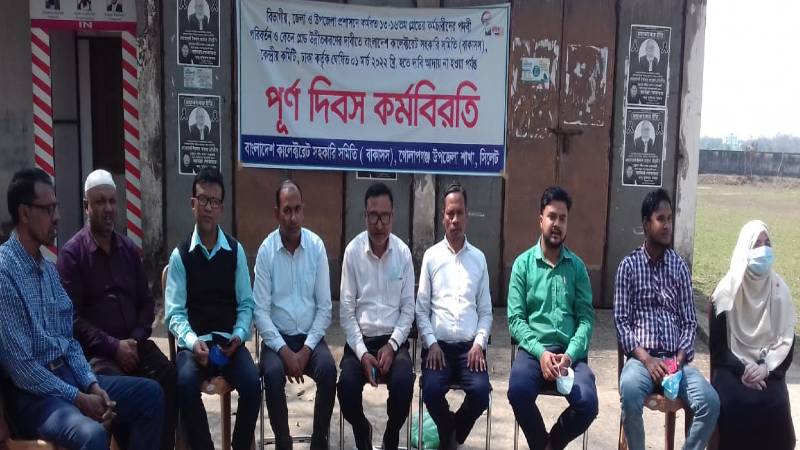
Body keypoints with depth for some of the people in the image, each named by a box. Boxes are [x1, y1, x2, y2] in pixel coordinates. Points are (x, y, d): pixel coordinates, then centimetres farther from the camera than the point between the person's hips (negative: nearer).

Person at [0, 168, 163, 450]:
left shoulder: (48, 268, 12)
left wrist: (92, 385, -1)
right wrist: (78, 398, -17)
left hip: (67, 374, 9)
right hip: (32, 392, -9)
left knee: (150, 393, 2)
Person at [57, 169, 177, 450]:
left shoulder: (129, 249, 15)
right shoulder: (72, 252, -1)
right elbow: (72, 317, -8)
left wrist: (136, 339, -3)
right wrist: (113, 346, -14)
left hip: (132, 343, 4)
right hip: (95, 350, -4)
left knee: (169, 378, -22)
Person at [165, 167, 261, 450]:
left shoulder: (236, 251, 6)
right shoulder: (180, 255, 1)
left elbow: (246, 304, 6)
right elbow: (174, 312, -2)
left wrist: (239, 335, -11)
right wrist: (192, 342, -19)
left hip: (229, 341, 1)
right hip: (194, 343, -1)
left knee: (252, 383, -25)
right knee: (185, 383, -31)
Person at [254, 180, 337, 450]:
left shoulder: (317, 246, -2)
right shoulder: (266, 250, -5)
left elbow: (325, 307, -1)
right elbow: (261, 310, -7)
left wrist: (306, 350, -12)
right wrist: (284, 351, -18)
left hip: (310, 337, 1)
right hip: (277, 338, -1)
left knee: (328, 370, -26)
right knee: (273, 373, -29)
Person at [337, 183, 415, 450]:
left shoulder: (403, 253, -1)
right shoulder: (353, 251, -4)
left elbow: (408, 309, 2)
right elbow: (346, 311, -4)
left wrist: (392, 345, -12)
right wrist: (362, 353, -14)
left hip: (393, 340, 1)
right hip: (360, 339, 0)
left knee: (404, 383, -27)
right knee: (347, 385, -26)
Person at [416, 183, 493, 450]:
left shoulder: (479, 258, 10)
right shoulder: (431, 256, 7)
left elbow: (486, 311, 10)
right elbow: (421, 309, 5)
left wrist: (479, 344, -5)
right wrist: (431, 343, -8)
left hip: (469, 346, 1)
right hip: (438, 344, -1)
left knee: (481, 392, -24)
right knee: (432, 390, -27)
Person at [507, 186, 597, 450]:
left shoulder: (577, 266, 10)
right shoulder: (523, 263, 6)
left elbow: (586, 318, 3)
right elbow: (515, 319, -1)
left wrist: (569, 355, -14)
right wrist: (541, 352, -15)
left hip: (570, 352, 1)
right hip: (534, 349, -1)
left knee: (588, 403, -25)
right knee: (518, 392, -31)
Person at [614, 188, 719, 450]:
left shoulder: (679, 266, 10)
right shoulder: (628, 266, 3)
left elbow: (690, 322, 9)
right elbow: (621, 321, -2)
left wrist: (679, 358, -9)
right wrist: (646, 359, -15)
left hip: (676, 359, 3)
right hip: (641, 357, -3)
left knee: (711, 402, -23)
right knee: (629, 394, -34)